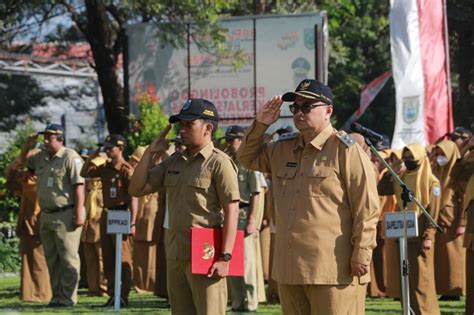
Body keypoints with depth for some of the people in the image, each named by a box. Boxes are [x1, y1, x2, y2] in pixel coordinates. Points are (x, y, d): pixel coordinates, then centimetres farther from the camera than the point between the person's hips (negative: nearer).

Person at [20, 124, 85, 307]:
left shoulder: (70, 158, -11)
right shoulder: (41, 157, 13)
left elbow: (79, 186, -16)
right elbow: (23, 162, 32)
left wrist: (79, 213, -21)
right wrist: (27, 146, 11)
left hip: (65, 215, -8)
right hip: (46, 215, 8)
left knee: (68, 258, -5)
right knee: (51, 259, 12)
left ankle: (68, 298, -3)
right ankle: (57, 296, 18)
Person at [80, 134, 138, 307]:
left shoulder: (126, 170, -12)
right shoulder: (105, 168, 10)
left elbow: (133, 197, -16)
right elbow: (84, 173, 21)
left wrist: (132, 222, -21)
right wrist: (91, 157, 6)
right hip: (106, 215, 8)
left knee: (123, 259, -4)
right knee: (108, 259, 10)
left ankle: (123, 297, -2)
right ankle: (112, 295, 17)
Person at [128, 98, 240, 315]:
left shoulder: (218, 162, -8)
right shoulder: (173, 162, 14)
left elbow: (232, 211, -12)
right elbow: (137, 189, 15)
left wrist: (225, 256, -18)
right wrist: (150, 152, 7)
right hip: (175, 254, 8)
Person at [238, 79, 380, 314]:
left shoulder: (346, 150, -7)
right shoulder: (282, 149, 15)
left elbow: (367, 208, -11)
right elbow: (247, 158, 30)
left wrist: (361, 255, -15)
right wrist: (259, 125, 13)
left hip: (334, 268, -7)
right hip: (289, 268, 7)